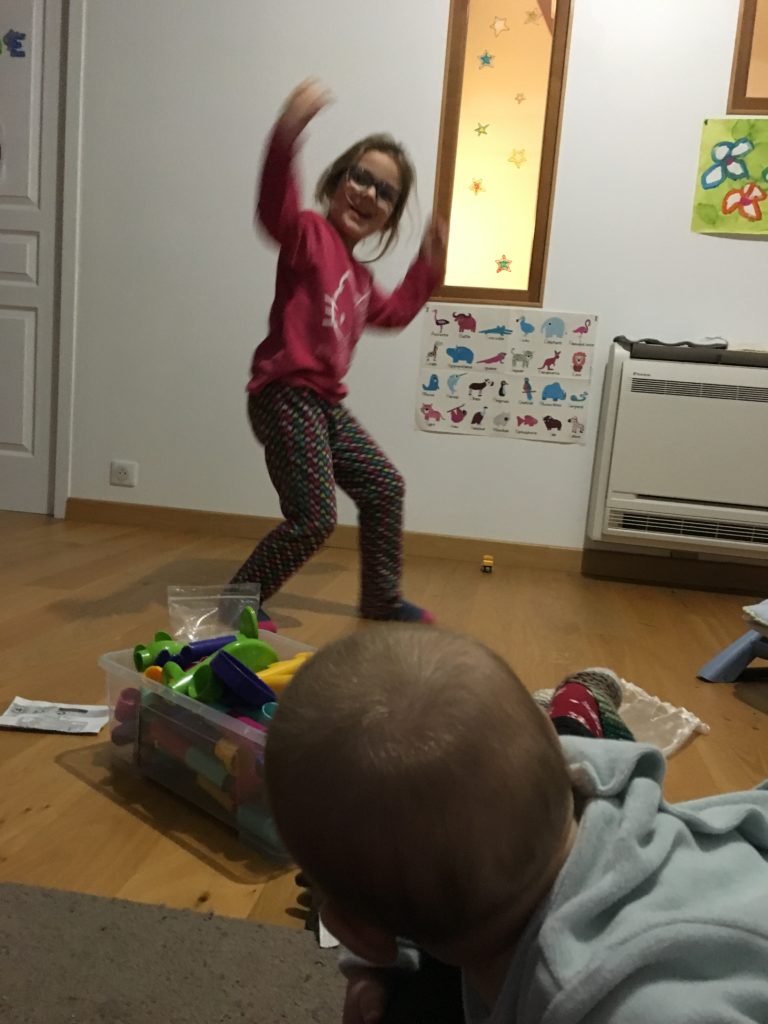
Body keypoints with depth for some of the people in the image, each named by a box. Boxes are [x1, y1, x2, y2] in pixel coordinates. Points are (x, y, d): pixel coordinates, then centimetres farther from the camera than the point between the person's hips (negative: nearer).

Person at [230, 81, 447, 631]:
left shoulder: (359, 275, 17)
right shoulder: (309, 234, -9)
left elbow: (393, 312, 34)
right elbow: (274, 208, -33)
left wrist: (428, 266, 26)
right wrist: (287, 136, -49)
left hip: (325, 402, 10)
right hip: (285, 396, -10)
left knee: (384, 485, 17)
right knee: (315, 517, -13)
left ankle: (381, 596, 31)